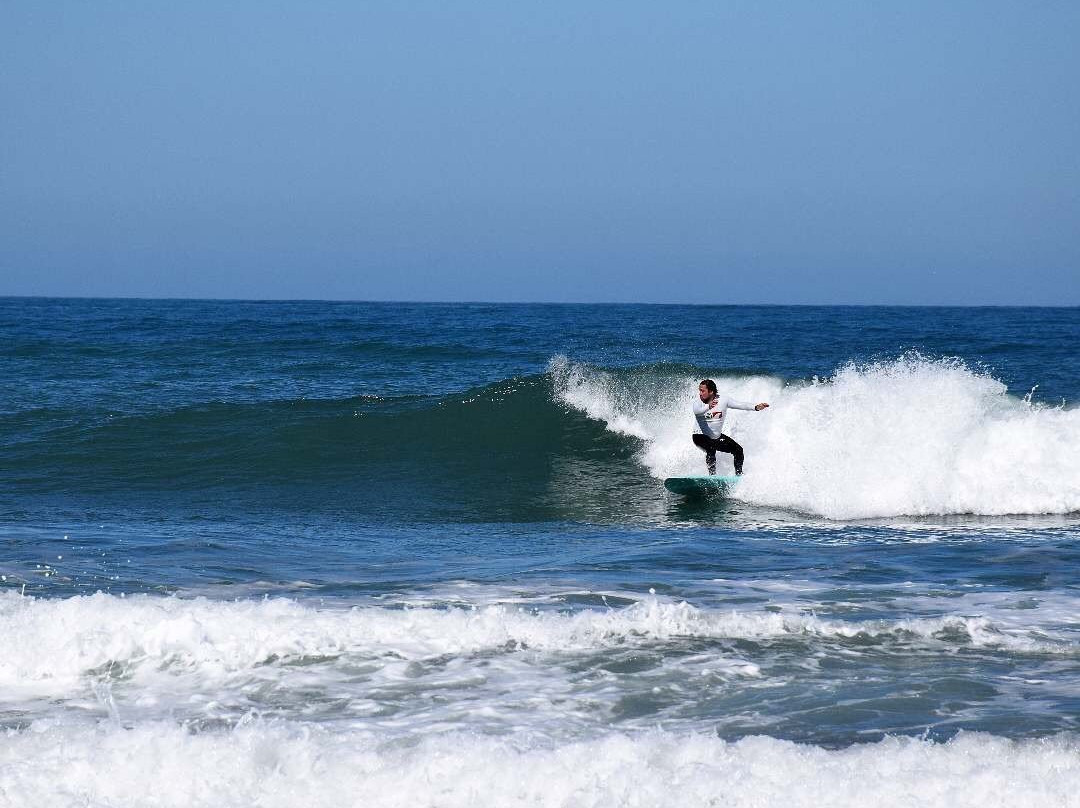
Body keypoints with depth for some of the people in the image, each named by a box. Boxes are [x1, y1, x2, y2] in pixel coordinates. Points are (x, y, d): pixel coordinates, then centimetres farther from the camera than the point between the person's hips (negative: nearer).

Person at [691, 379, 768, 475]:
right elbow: (697, 411, -40)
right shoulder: (698, 403, -17)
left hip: (717, 437, 4)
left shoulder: (723, 401, -9)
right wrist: (708, 407, -63)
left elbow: (740, 405, -14)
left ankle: (739, 474, 11)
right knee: (711, 449, -32)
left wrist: (755, 407, -31)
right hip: (701, 437, -4)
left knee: (738, 450, -6)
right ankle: (712, 475, -23)